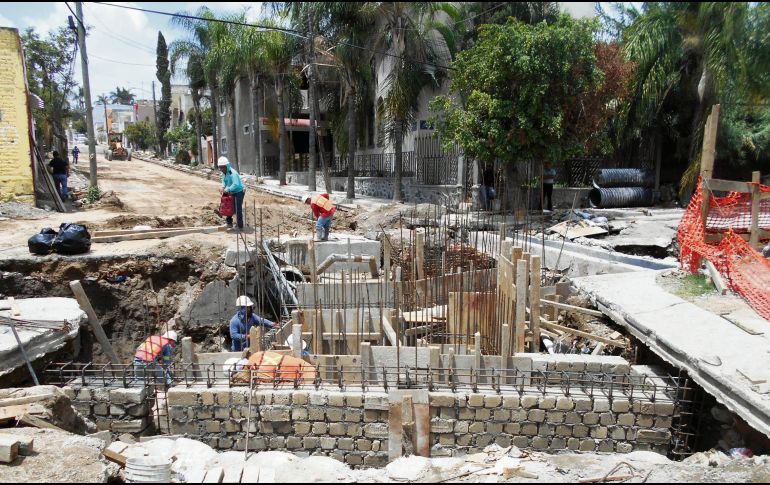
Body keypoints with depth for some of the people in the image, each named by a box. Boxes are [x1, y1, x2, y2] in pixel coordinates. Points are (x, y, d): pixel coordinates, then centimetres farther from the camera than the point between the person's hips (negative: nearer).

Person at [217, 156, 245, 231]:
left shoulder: (232, 173, -28)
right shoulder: (225, 173, 0)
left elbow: (236, 184, -37)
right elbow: (224, 180, 17)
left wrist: (227, 190, -34)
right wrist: (223, 187, -3)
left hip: (239, 192, -9)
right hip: (232, 193, 9)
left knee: (238, 209, -5)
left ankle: (240, 227, 4)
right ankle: (229, 223, 29)